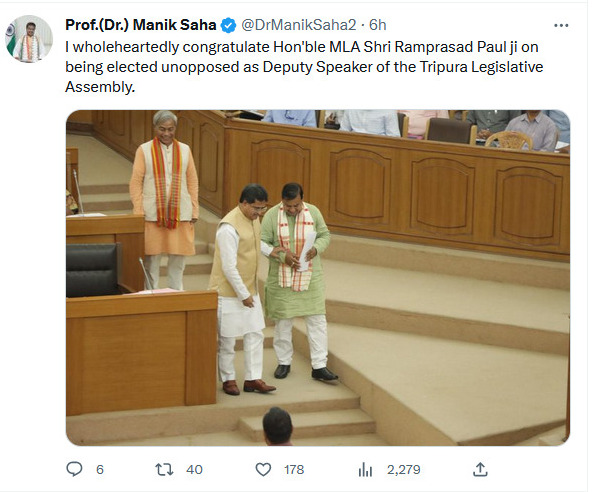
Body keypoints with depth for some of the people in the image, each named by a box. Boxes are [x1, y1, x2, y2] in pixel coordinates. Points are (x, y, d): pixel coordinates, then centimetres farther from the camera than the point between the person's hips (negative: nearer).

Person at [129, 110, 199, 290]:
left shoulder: (184, 150, 9)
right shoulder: (144, 150, 2)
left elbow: (192, 182, 11)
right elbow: (136, 182, 1)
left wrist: (194, 211, 4)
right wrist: (138, 212, -7)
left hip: (180, 213, 2)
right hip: (152, 213, -2)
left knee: (178, 257, 5)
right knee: (152, 257, 1)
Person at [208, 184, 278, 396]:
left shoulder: (253, 219, 2)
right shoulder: (229, 228, -25)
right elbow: (229, 267, -24)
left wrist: (271, 250, 5)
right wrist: (243, 295, -18)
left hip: (250, 290, 8)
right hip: (230, 293, -8)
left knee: (255, 334, 8)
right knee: (228, 339, 6)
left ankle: (253, 379, 16)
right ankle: (228, 379, 20)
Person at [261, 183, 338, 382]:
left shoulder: (313, 212, -1)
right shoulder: (272, 215, -7)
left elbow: (325, 235, 7)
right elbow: (262, 243, -6)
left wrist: (316, 249, -14)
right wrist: (282, 255, -20)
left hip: (310, 276, 1)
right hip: (282, 278, -1)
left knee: (317, 320, -2)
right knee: (283, 321, 8)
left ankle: (319, 366, 2)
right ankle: (284, 362, 24)